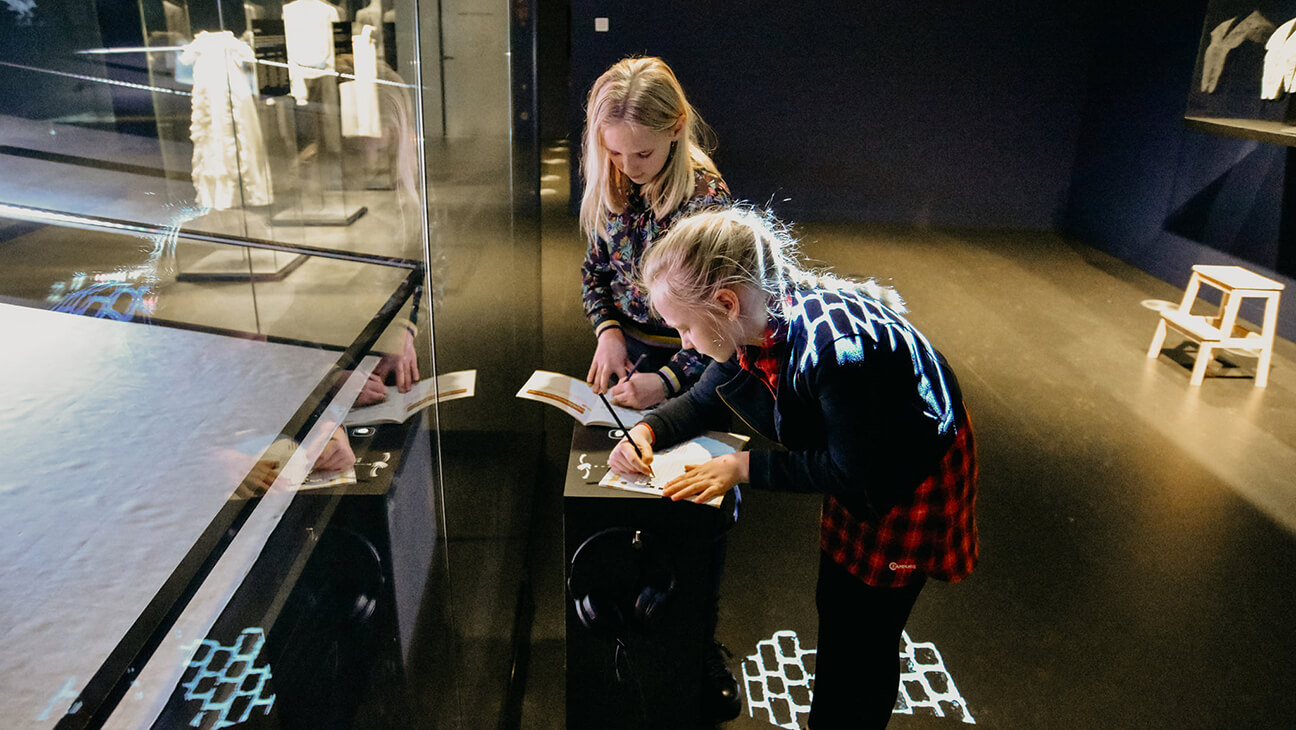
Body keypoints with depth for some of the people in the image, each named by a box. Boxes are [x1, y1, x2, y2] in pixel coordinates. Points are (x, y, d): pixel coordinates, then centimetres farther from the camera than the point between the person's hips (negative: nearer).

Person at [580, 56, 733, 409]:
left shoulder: (705, 201, -23)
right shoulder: (614, 187, -6)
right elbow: (595, 268, 7)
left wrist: (667, 381, -30)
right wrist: (607, 331, -8)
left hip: (680, 357, -5)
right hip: (621, 346, 6)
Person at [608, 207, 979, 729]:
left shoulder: (837, 345, -40)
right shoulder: (756, 324, -15)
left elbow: (857, 474, -29)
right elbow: (703, 400, 2)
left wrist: (744, 467, -27)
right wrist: (648, 430, -16)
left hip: (909, 483, -8)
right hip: (856, 461, 8)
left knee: (863, 640, 5)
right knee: (833, 608, 23)